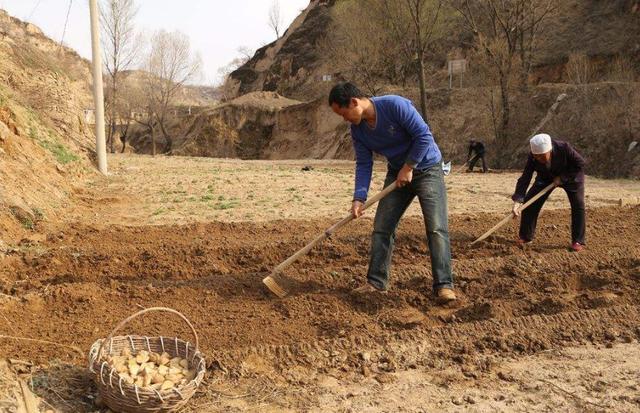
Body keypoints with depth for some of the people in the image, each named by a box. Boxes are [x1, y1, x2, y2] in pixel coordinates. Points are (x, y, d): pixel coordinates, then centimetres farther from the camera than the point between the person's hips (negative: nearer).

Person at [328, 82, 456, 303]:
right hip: (397, 173, 6)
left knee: (437, 228, -14)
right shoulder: (357, 130, -6)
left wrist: (408, 168, -18)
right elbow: (363, 164, -4)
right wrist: (359, 198, -15)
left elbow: (424, 136, -24)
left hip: (426, 167, -6)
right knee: (381, 228, 3)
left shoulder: (395, 105, -26)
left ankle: (444, 285, -11)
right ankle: (376, 281, 13)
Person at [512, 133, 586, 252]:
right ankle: (525, 236, 5)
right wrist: (517, 201, -45)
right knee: (529, 202, -8)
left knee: (578, 205, -14)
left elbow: (581, 163, -25)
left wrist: (562, 177, -30)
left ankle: (577, 241, -1)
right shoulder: (533, 158, -30)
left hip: (571, 177, -2)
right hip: (546, 178, 2)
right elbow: (524, 179, -33)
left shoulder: (564, 148, -36)